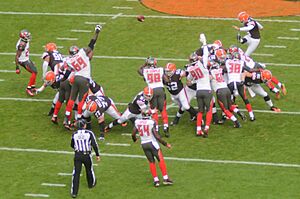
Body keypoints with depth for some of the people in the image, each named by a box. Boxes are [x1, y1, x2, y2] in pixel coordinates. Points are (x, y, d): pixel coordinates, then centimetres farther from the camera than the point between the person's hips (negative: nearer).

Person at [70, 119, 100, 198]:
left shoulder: (74, 134, 0)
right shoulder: (89, 133, -8)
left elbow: (72, 145, 15)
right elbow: (94, 145, -9)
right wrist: (97, 155, 2)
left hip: (77, 155, 1)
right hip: (87, 155, -1)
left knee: (76, 173, 3)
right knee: (89, 170, 24)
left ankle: (74, 192, -1)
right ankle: (91, 184, 49)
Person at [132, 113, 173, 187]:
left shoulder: (137, 122, -6)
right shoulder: (151, 122, -18)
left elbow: (133, 134, 3)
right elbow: (156, 136, -17)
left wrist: (134, 139, 27)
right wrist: (165, 144, -7)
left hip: (144, 144, 4)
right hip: (152, 143, -4)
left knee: (151, 161, 14)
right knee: (160, 160, 6)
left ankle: (156, 180, 11)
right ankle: (165, 178, 4)